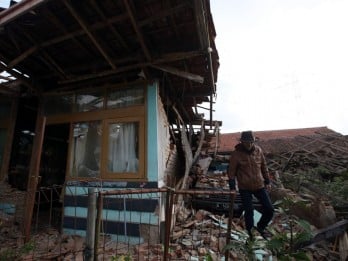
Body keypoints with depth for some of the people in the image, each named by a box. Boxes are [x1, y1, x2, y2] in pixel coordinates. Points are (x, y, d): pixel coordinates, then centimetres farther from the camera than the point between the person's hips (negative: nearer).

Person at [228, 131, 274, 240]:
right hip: (244, 188, -4)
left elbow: (264, 167, 9)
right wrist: (232, 187, -11)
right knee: (249, 212, 6)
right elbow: (231, 171, -10)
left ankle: (261, 227, 35)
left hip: (259, 186, 4)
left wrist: (267, 182, 11)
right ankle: (250, 232, 31)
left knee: (269, 209, 8)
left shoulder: (258, 150, -3)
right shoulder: (236, 154, -15)